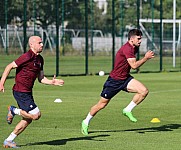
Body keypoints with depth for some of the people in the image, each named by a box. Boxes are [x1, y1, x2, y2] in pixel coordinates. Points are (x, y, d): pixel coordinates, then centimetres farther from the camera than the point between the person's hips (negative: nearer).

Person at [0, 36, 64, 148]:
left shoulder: (40, 59, 12)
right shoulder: (27, 57, -16)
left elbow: (41, 78, 15)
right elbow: (9, 67, -14)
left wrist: (52, 82, -3)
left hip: (28, 92, 9)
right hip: (20, 92, -9)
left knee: (28, 120, 11)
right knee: (36, 115, -14)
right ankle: (14, 111, 5)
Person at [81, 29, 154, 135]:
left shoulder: (134, 48, 6)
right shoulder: (127, 49, -23)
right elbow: (134, 65, -30)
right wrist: (146, 58, -23)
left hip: (125, 79, 8)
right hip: (114, 80, -8)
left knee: (144, 91, -14)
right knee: (102, 104, 2)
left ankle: (128, 110, 0)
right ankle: (86, 122, 22)